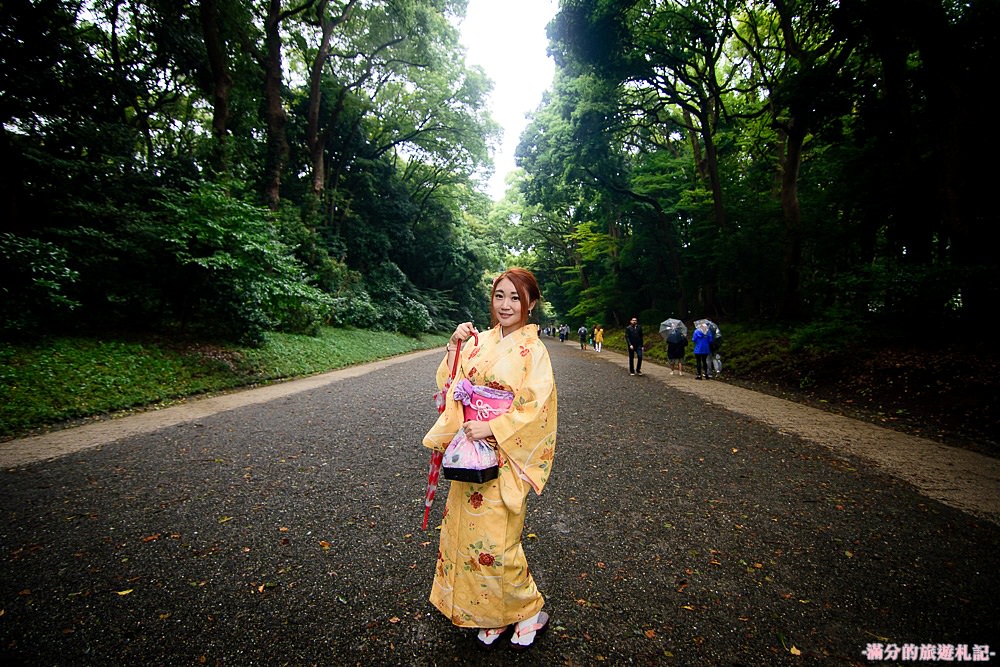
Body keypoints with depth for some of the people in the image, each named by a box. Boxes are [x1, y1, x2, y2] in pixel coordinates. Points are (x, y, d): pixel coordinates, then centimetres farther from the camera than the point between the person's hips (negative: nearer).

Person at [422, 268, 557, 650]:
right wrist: (454, 347, -5)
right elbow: (453, 387, 7)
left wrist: (492, 428, -21)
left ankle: (529, 612, 28)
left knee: (493, 542, 0)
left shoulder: (532, 349, -11)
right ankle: (491, 616, 35)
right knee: (465, 532, 13)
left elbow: (537, 408, -16)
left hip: (505, 457, -6)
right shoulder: (479, 342, 5)